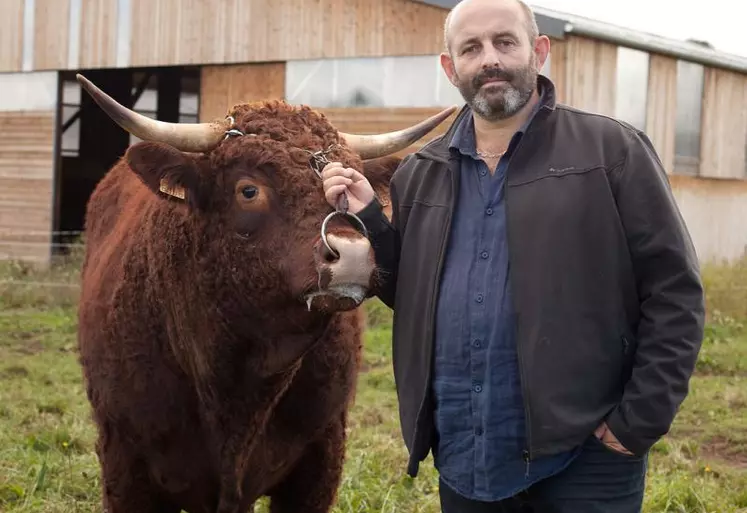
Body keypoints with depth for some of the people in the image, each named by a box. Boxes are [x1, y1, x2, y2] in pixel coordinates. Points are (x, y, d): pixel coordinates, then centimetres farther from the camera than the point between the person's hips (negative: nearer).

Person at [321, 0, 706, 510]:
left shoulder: (612, 150, -4)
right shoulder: (420, 174, 10)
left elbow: (674, 292, -5)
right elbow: (410, 297, 13)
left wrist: (641, 420, -10)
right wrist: (365, 220, 0)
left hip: (584, 455, -4)